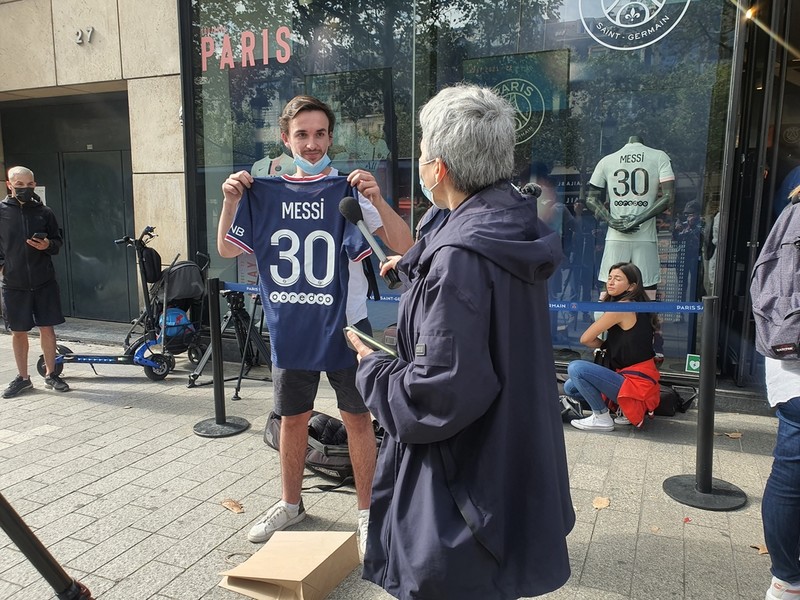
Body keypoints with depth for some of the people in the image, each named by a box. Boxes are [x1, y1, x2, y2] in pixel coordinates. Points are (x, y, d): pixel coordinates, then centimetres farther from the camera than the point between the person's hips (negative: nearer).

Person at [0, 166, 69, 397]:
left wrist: (48, 245, -11)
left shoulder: (44, 212, 4)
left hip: (44, 282, 0)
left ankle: (50, 374, 18)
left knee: (47, 328, 4)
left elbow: (58, 242, 10)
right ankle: (22, 378, 22)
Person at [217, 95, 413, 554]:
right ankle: (291, 504, 36)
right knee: (293, 418, 16)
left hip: (344, 325, -3)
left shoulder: (350, 191, -8)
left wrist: (377, 199, -31)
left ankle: (367, 510, 24)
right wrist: (231, 202, -11)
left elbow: (406, 247, -15)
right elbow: (227, 250, 6)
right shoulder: (266, 192, 2)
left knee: (357, 417, 7)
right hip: (290, 327, 3)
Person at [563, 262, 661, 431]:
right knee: (570, 387, 11)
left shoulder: (622, 307, -18)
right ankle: (627, 411, 13)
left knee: (576, 368, -20)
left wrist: (604, 345, 3)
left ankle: (601, 418, -5)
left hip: (636, 383, -10)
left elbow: (586, 339, -12)